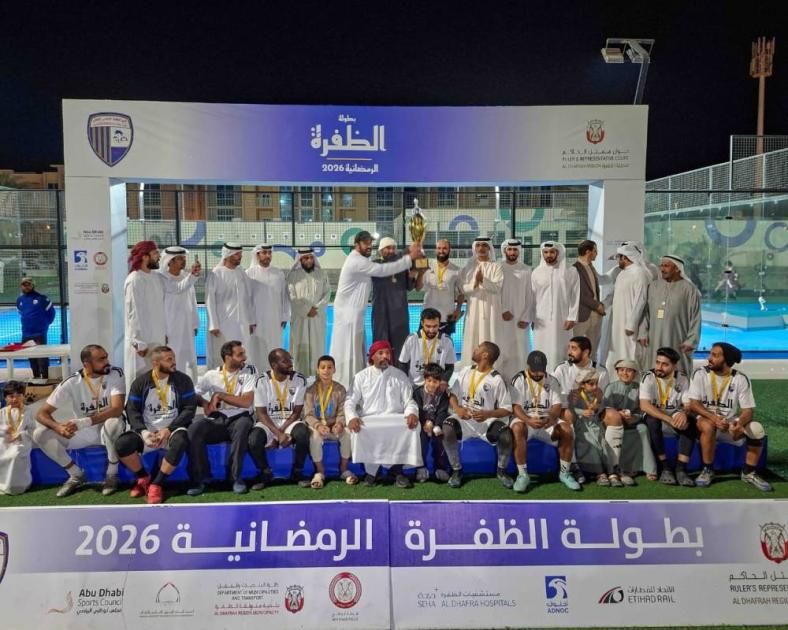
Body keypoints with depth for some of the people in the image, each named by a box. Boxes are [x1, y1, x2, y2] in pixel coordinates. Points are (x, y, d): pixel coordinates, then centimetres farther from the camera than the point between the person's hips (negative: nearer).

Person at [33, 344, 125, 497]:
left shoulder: (115, 374, -17)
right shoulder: (72, 383, -12)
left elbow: (117, 409, -29)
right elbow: (41, 413, -12)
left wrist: (82, 422, -40)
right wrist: (58, 427, -34)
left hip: (106, 428, -3)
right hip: (82, 432, 3)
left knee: (114, 422, -38)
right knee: (40, 434, -16)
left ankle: (112, 474, -14)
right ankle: (77, 475, 0)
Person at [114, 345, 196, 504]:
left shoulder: (183, 380, -1)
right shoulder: (140, 382, 2)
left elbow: (189, 408, -6)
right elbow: (132, 410, -2)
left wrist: (169, 429, -18)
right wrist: (143, 432, -21)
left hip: (172, 428, -2)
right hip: (147, 430, 2)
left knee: (180, 442, -36)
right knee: (121, 443, -25)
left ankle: (156, 484, -16)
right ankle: (144, 478, 2)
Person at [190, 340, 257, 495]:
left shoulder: (249, 371, -1)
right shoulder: (212, 375, 5)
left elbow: (246, 401, -12)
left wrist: (219, 395, -10)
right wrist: (205, 403, -8)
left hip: (238, 419, -2)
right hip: (217, 421, 2)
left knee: (243, 425, -37)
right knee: (195, 427, -28)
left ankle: (236, 477, -23)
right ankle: (200, 477, -14)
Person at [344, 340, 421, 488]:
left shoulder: (400, 375, 11)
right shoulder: (361, 376, 8)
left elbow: (409, 401, 6)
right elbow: (350, 401, 2)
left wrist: (412, 413, -17)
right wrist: (352, 417, -20)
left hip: (395, 418, 1)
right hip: (369, 420, -1)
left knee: (412, 425, -29)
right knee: (357, 431, -33)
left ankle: (396, 469, -14)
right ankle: (371, 470, -11)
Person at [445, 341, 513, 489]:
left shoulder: (497, 379, -4)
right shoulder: (466, 372, 8)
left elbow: (507, 409, -5)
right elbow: (452, 394, 9)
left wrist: (488, 414, -23)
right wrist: (457, 408, -13)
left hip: (487, 419, -2)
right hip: (464, 418, 2)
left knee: (506, 435, -30)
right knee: (447, 430, -29)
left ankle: (501, 471, 2)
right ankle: (457, 470, -6)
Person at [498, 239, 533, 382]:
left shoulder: (526, 270, 5)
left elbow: (530, 296, 3)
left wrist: (526, 318, -5)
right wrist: (502, 310, -11)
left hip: (520, 318, 1)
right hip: (501, 318, -1)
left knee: (519, 352, -1)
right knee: (502, 351, -1)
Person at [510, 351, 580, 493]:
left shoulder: (552, 381, 6)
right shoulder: (519, 380, -5)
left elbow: (557, 405, -3)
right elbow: (516, 407, -13)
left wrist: (551, 418, -28)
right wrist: (529, 420, -34)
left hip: (547, 419, 3)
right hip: (525, 419, -3)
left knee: (567, 430, -25)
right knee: (517, 429, -37)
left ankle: (564, 473, -5)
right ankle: (522, 475, -26)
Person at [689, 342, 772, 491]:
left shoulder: (740, 378, -6)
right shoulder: (701, 374, -10)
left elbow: (748, 410, -8)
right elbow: (694, 405, -14)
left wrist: (739, 423, -31)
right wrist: (714, 418, -31)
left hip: (731, 422, 2)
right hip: (707, 419, -2)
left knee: (757, 429, -24)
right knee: (708, 426, -36)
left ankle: (749, 473, -2)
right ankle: (708, 470, -16)